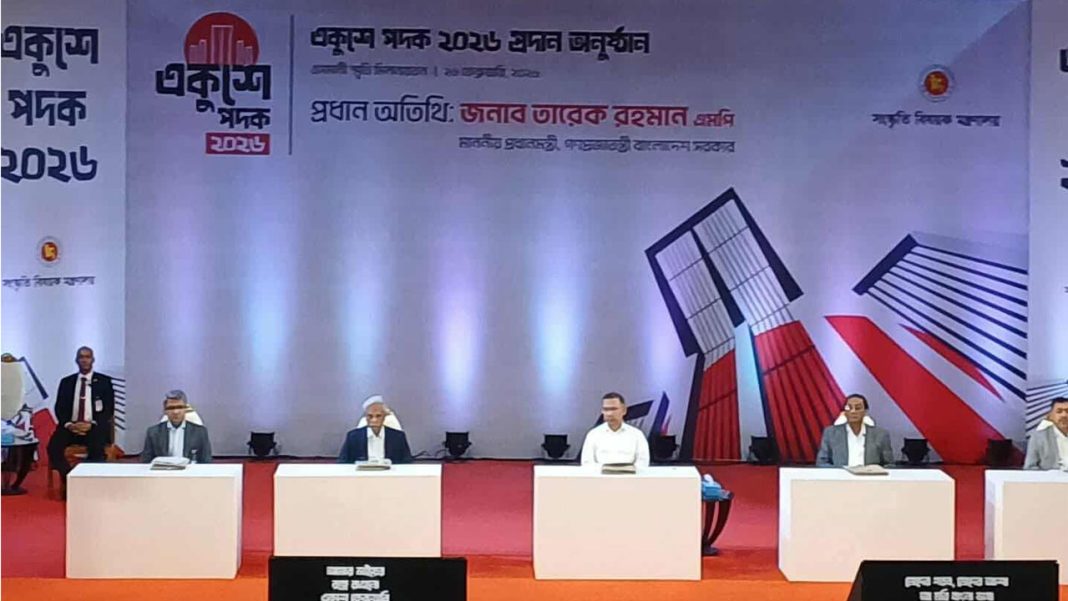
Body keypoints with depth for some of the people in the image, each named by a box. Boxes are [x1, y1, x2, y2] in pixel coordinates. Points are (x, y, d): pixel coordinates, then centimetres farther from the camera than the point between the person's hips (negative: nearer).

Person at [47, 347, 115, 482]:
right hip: (70, 426, 2)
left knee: (97, 449, -35)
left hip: (95, 427, -2)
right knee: (53, 447, -27)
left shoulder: (104, 381, 8)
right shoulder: (66, 382, 15)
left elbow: (109, 409, 2)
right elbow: (60, 408, 9)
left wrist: (92, 424, -14)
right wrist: (68, 424, -12)